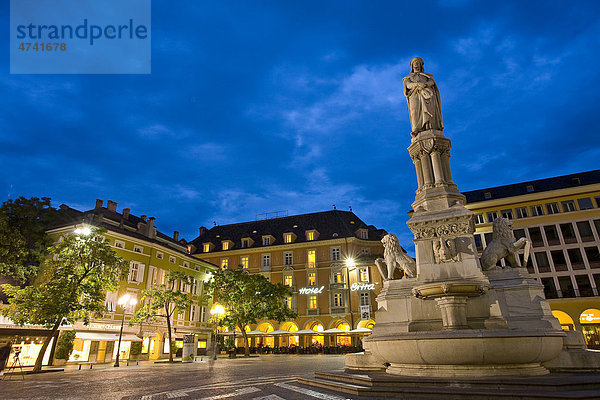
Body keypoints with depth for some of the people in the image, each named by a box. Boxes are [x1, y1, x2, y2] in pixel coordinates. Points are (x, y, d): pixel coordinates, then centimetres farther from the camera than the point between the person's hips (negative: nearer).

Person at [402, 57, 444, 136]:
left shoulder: (427, 76, 33)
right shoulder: (408, 78, 30)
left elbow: (431, 82, 8)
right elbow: (408, 85, 6)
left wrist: (424, 84, -16)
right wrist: (417, 84, -17)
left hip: (427, 94, 1)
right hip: (415, 95, -1)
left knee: (429, 110, -25)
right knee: (417, 111, -26)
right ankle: (417, 131, -43)